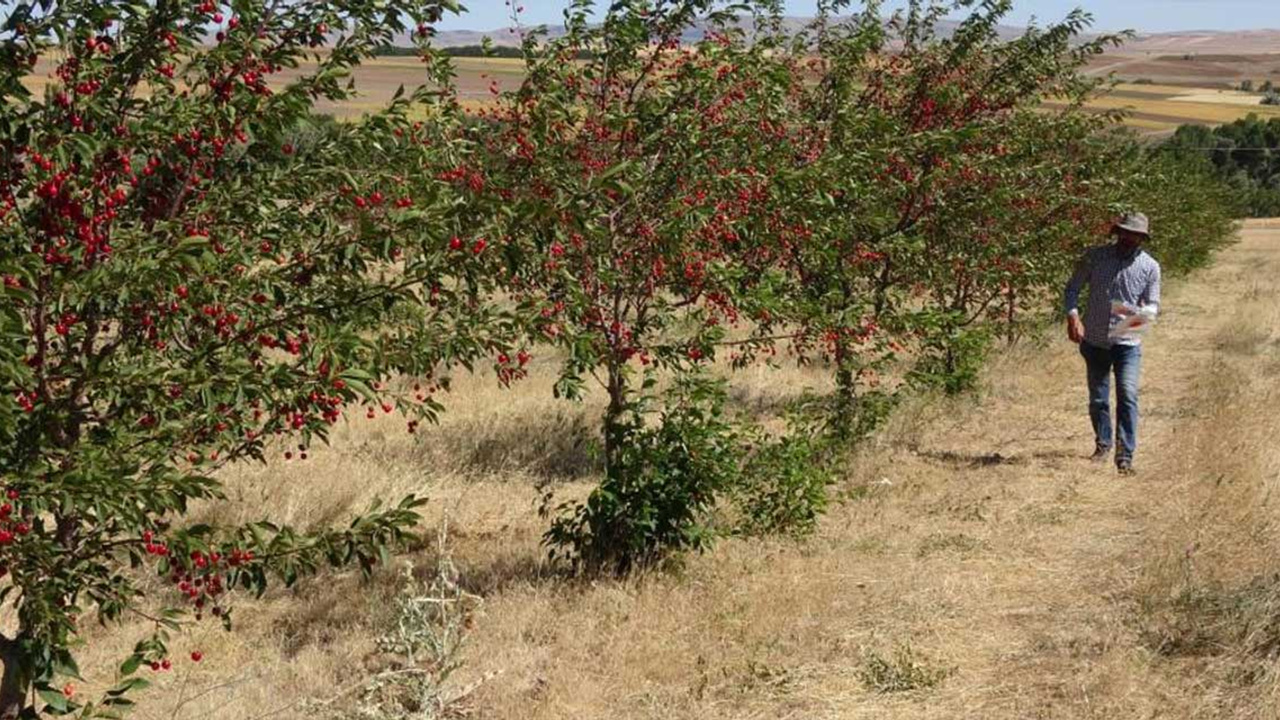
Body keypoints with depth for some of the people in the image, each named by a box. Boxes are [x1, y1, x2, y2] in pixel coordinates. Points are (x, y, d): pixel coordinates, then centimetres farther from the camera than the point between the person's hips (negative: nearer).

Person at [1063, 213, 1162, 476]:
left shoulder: (1150, 267, -2)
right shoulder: (1094, 257, -2)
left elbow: (1153, 304, 1)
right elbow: (1073, 288, 4)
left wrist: (1142, 315, -23)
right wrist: (1073, 316, -14)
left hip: (1128, 342, -1)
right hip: (1094, 341, 2)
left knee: (1128, 396, -16)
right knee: (1097, 400, 12)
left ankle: (1125, 456, -14)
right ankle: (1103, 444, 34)